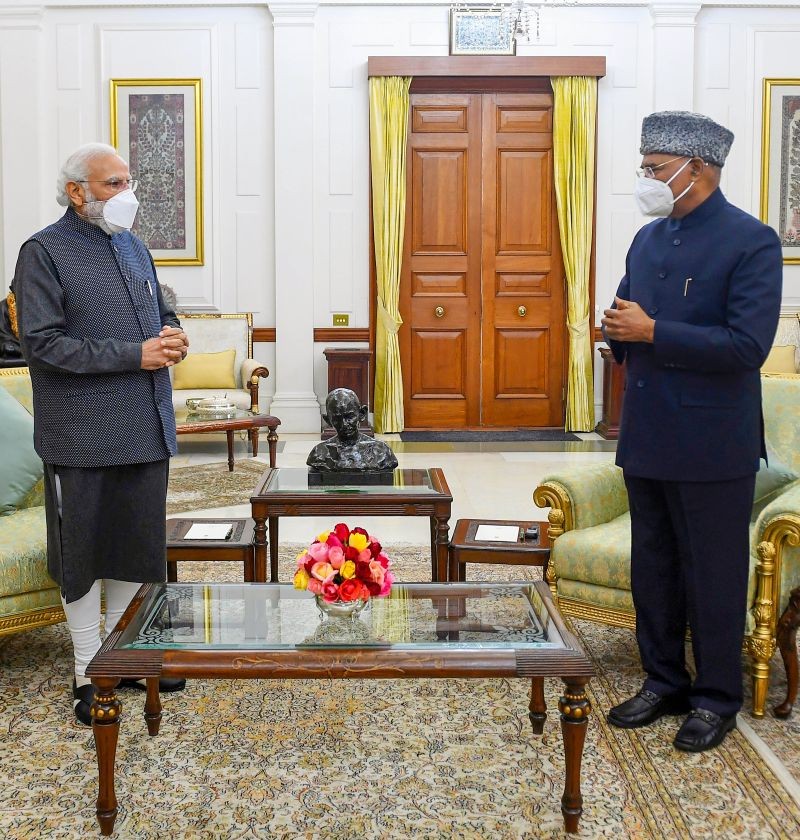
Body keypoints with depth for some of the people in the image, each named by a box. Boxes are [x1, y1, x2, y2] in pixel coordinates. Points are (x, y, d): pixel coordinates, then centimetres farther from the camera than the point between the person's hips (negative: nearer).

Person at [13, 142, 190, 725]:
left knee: (137, 546, 14)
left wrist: (172, 335, 0)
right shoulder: (44, 253, -9)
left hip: (146, 429, 7)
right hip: (82, 437, -6)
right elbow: (43, 344, -17)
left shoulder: (134, 247, 13)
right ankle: (88, 670, 19)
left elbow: (162, 311, 24)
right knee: (84, 552, 5)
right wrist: (134, 354, -20)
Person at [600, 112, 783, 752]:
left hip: (712, 444, -7)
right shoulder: (648, 239, 11)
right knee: (652, 570, 16)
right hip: (647, 437, 7)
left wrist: (653, 332, -21)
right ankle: (664, 683, 31)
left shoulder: (751, 242, -12)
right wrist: (621, 328, -5)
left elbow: (747, 345, -22)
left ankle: (717, 697, 21)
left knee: (713, 576, 5)